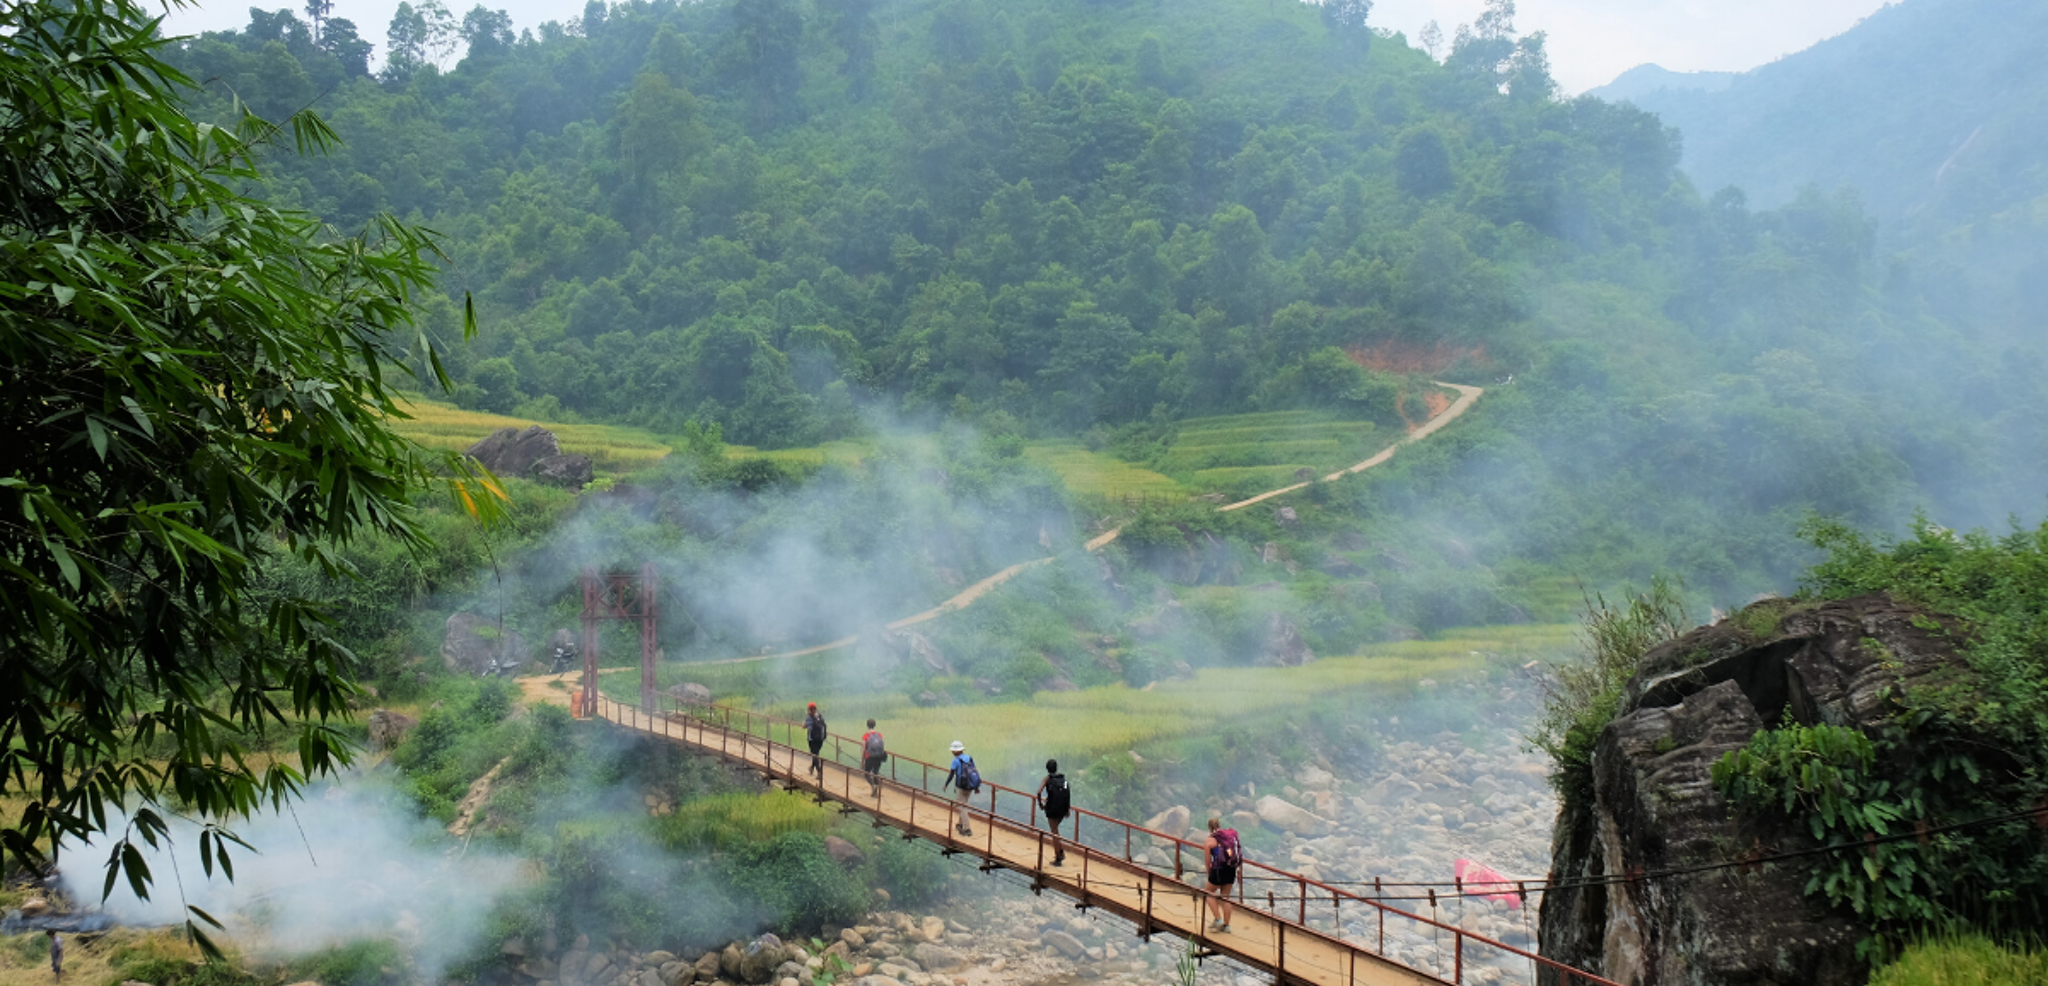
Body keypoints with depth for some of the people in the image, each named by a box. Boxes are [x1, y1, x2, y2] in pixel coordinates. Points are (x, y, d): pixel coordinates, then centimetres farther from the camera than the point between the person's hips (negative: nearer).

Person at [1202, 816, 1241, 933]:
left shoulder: (1210, 841, -7)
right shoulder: (1231, 835, 6)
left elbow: (1208, 861, -4)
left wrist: (1209, 873, 11)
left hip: (1219, 869, -5)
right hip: (1231, 869, 5)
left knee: (1209, 894, 15)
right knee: (1225, 897, 16)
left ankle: (1218, 919, 5)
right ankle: (1226, 925, 19)